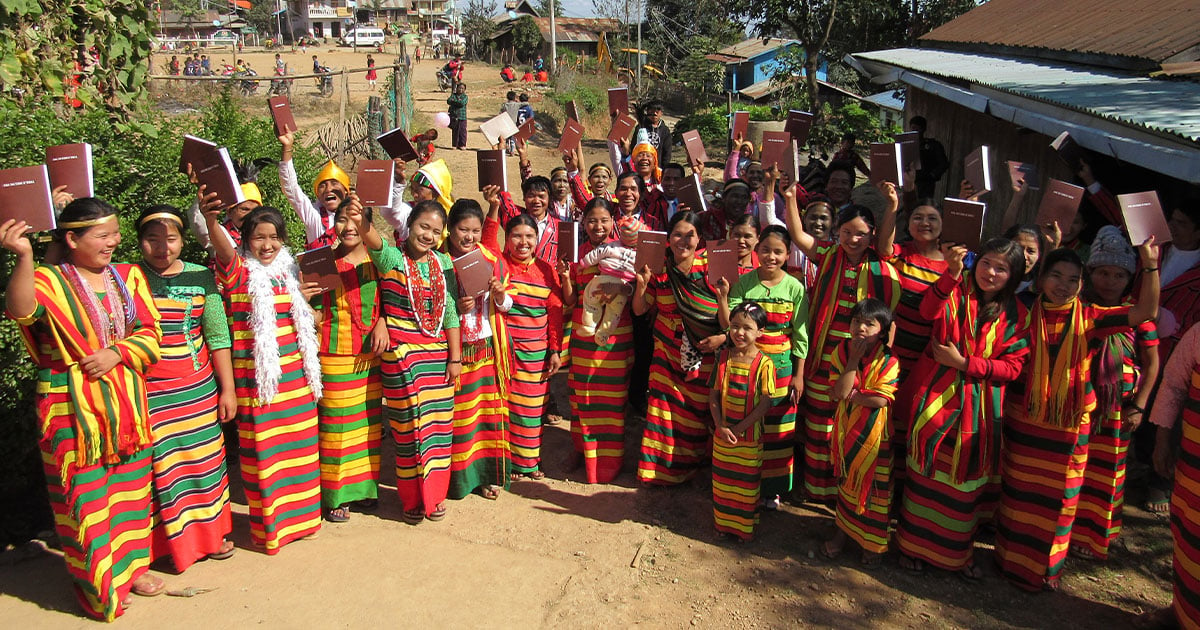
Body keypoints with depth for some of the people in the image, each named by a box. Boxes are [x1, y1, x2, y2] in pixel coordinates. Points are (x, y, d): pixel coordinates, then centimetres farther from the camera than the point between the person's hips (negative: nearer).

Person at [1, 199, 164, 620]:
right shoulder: (49, 281, -8)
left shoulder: (128, 277, 7)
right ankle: (97, 588, 16)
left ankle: (130, 564, 32)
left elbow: (149, 333, 4)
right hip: (74, 409, -5)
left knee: (130, 487, 15)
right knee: (84, 495, 2)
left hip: (125, 404, 5)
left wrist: (116, 352, -13)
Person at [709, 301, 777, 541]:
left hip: (749, 436, -3)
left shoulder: (764, 364, -14)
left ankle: (745, 527, 27)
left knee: (747, 483, 10)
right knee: (722, 480, 16)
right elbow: (713, 395, -1)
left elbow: (764, 404, -16)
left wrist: (738, 429, -17)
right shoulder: (723, 358, -3)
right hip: (722, 433, 4)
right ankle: (723, 523, 33)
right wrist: (720, 426, -13)